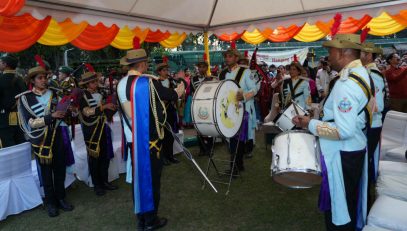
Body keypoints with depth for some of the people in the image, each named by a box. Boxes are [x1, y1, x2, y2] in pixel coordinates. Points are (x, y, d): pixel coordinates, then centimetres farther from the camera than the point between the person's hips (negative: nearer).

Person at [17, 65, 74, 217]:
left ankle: (60, 198, 25)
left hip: (57, 136, 3)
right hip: (41, 139, -3)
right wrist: (51, 117, -22)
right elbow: (29, 122, -12)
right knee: (46, 172, 8)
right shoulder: (25, 98, -5)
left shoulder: (53, 94, 6)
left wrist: (66, 112, -5)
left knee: (60, 170, 8)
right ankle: (50, 202, 22)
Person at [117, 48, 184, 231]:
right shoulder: (149, 82, -16)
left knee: (137, 177, 15)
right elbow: (171, 95, -5)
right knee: (151, 177, 6)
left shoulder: (121, 84, 3)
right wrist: (180, 88, 17)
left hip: (131, 138, 6)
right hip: (149, 139, -6)